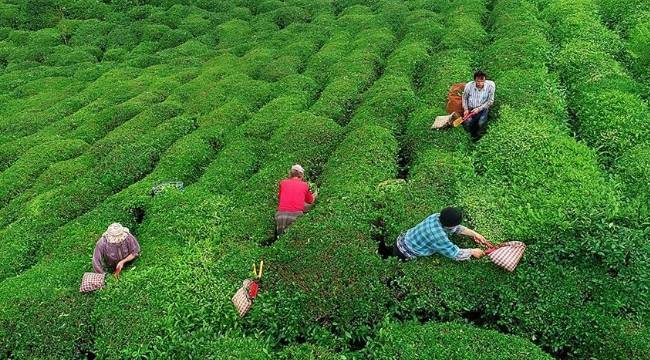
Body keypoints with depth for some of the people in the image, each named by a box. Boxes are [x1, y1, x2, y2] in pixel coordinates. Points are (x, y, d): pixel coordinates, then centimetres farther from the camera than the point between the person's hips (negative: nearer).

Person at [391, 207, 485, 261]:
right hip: (404, 255, -8)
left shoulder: (438, 217, -12)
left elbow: (456, 228, 6)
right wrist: (472, 251, -12)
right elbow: (455, 254, -27)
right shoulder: (437, 235, -36)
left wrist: (474, 233, 3)